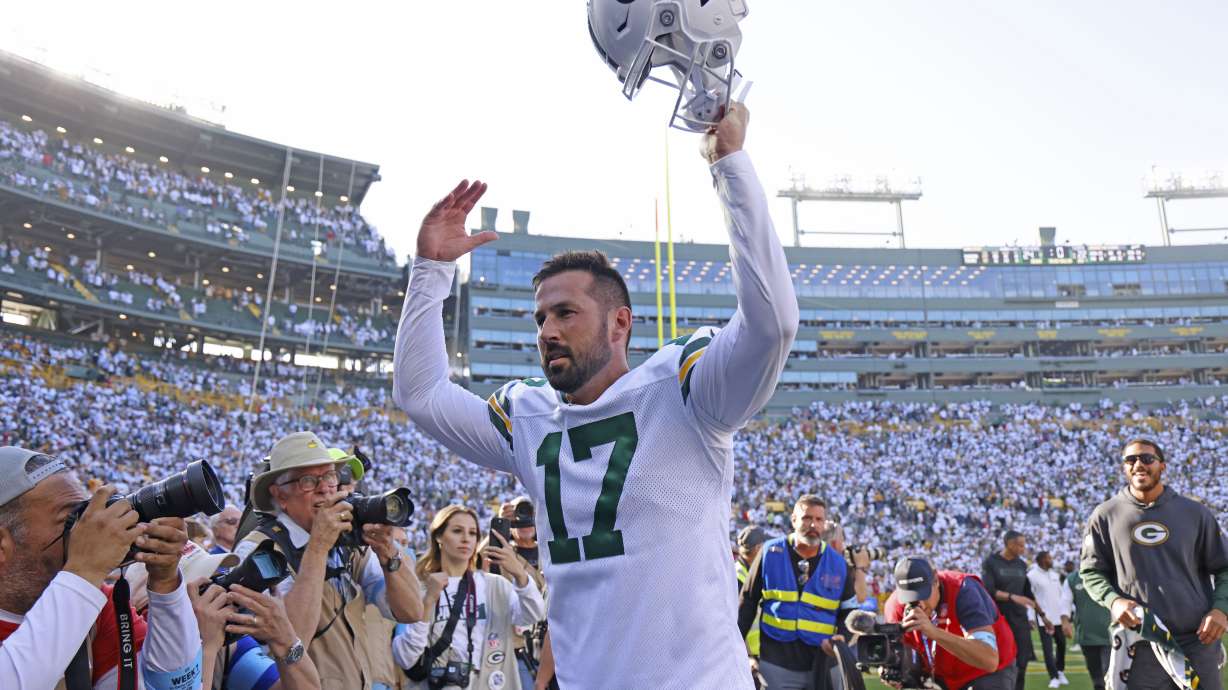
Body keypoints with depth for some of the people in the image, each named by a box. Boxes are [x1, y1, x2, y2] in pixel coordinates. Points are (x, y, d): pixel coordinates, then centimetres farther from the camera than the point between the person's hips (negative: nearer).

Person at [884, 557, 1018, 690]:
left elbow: (989, 661, -44)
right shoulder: (894, 607, -20)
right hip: (940, 678, 4)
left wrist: (934, 632, -54)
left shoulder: (963, 591, -34)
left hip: (990, 674, -4)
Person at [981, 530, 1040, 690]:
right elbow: (988, 591, -16)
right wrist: (1013, 597, -26)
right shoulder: (990, 562, -7)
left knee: (1022, 663, 3)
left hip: (1020, 619, 5)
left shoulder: (1022, 565, 11)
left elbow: (1028, 594, 20)